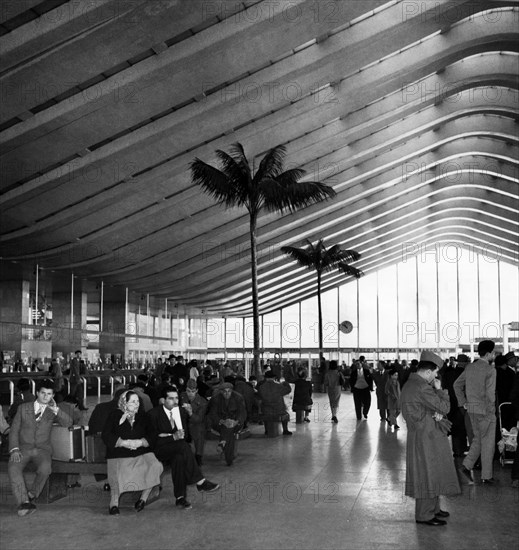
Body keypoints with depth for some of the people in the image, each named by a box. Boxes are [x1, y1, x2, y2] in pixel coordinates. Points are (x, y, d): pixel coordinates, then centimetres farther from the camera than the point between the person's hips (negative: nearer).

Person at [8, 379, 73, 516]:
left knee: (45, 468, -32)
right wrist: (14, 449, -9)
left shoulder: (52, 411, 11)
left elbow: (68, 423, -4)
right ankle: (24, 502, -29)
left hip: (42, 449, 0)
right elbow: (14, 430, 7)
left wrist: (56, 409, -18)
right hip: (23, 447, 0)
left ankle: (33, 494, -8)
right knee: (13, 468, -30)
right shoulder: (23, 408, 12)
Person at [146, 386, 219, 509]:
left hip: (177, 449, 4)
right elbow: (153, 439, -9)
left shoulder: (181, 412, 12)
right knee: (183, 446, -33)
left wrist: (173, 435, -8)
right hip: (160, 451, -4)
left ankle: (180, 498, -29)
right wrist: (173, 437, -21)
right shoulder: (153, 414, -4)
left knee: (179, 458, -32)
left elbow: (186, 433, 14)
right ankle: (200, 482, -31)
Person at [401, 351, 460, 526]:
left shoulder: (410, 384, 11)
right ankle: (424, 515, 7)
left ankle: (433, 508, 30)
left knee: (431, 474, 19)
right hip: (425, 437, -11)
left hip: (426, 434, 11)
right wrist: (440, 389, -5)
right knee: (428, 474, -1)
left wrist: (437, 413, -5)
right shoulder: (422, 387, -23)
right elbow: (444, 407, -18)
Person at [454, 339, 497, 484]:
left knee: (478, 439, 19)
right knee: (487, 443, 6)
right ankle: (486, 476, 15)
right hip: (485, 410, -6)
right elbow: (490, 394, -21)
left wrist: (463, 403, 15)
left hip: (471, 409, 6)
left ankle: (466, 466, 7)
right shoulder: (490, 371, -16)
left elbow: (457, 385, 11)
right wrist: (490, 412, -12)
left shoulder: (469, 367, 5)